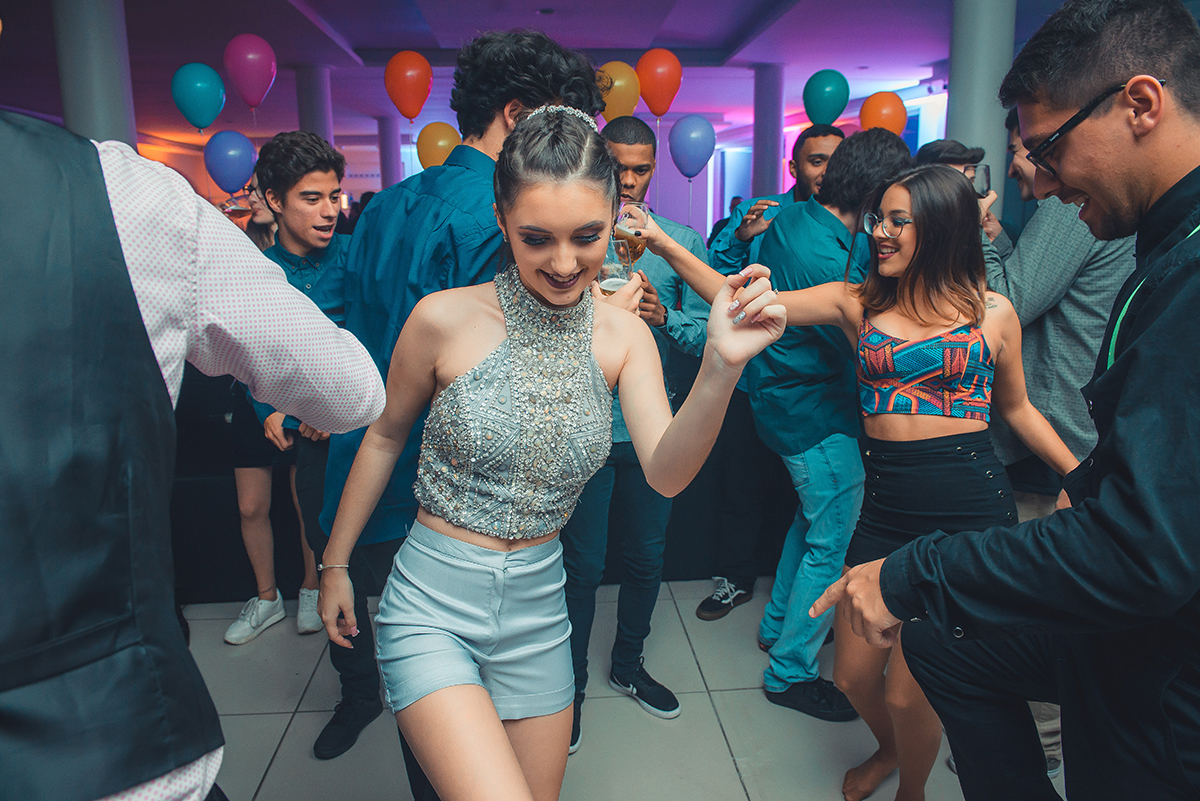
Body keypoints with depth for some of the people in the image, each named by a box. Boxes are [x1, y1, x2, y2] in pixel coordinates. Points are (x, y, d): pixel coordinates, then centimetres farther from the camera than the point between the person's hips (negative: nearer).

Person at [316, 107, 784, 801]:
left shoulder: (624, 336, -5)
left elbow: (666, 474, -15)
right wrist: (335, 564, 8)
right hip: (432, 606, -3)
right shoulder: (446, 319, -14)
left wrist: (722, 369, -32)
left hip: (538, 609, 4)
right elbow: (385, 437, 0)